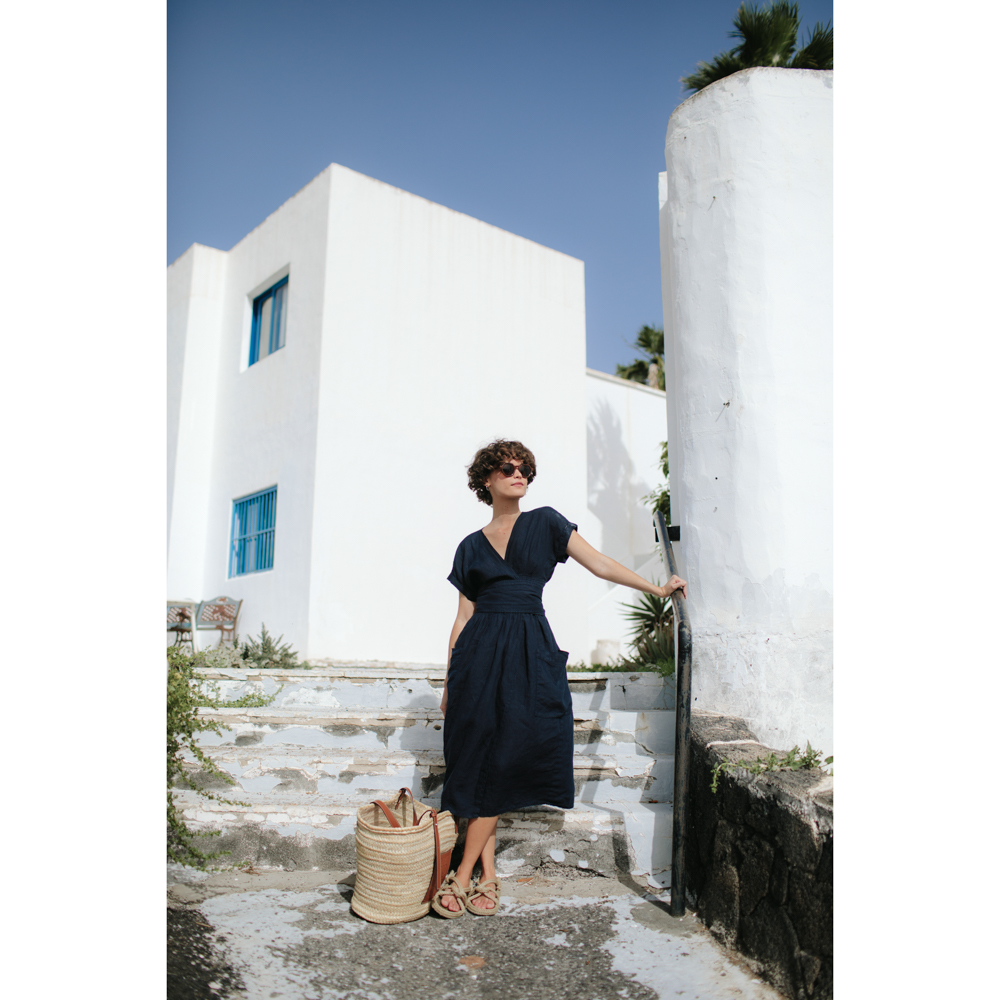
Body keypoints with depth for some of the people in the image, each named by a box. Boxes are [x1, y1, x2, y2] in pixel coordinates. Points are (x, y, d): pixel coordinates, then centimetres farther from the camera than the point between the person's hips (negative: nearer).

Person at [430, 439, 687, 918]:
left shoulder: (545, 523, 8)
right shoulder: (471, 547, 11)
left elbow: (598, 563, 4)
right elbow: (464, 615, 11)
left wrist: (656, 588, -2)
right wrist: (449, 680, 9)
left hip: (529, 652, -1)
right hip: (480, 654, 1)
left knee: (504, 759, -5)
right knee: (481, 759, -1)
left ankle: (462, 875, 5)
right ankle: (488, 874, 13)